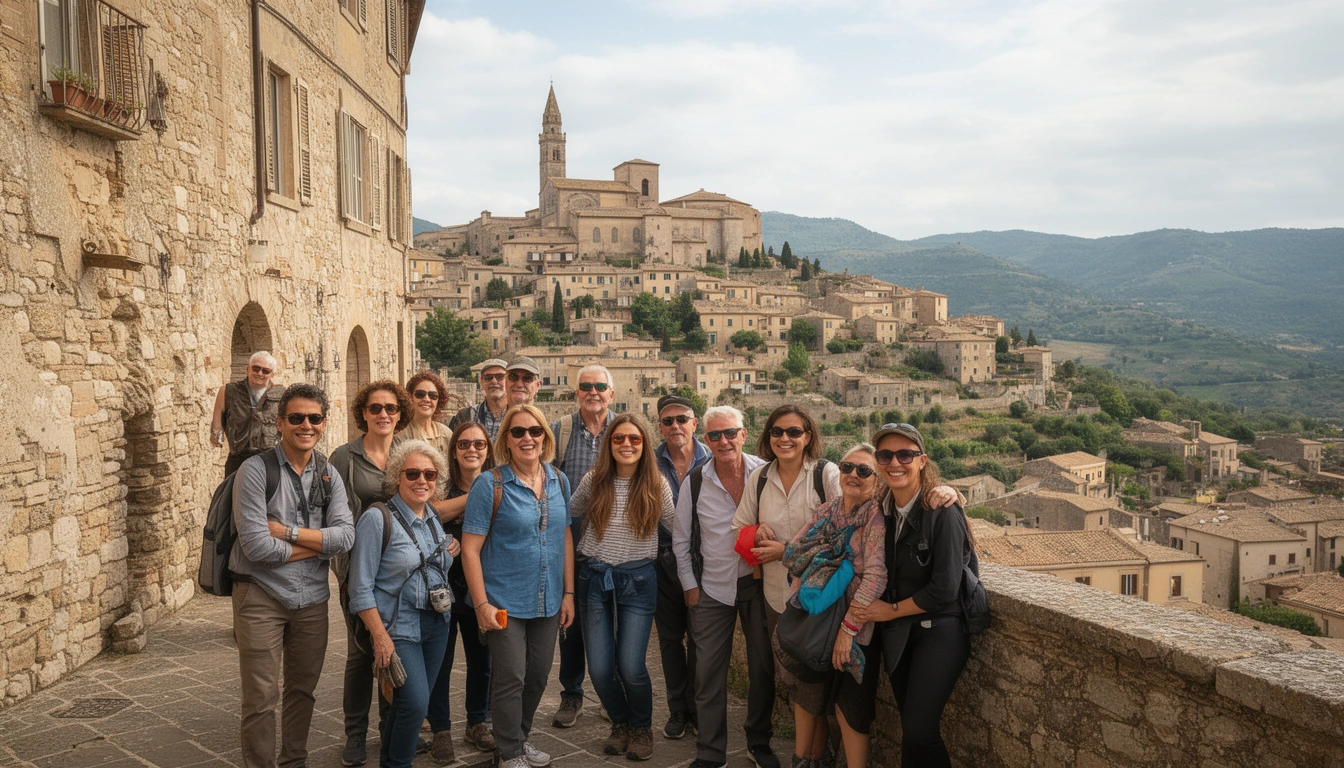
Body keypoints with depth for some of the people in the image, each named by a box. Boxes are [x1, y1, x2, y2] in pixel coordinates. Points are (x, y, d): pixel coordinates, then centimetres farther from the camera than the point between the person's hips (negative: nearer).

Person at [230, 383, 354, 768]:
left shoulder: (329, 475, 3)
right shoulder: (255, 471, -12)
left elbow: (345, 537, -9)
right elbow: (256, 546, -20)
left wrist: (288, 531, -17)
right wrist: (317, 543, -10)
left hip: (312, 597, 5)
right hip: (261, 596, -4)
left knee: (303, 689, 17)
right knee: (261, 698, 1)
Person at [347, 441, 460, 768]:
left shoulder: (435, 518, 6)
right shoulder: (378, 518, -13)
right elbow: (361, 588, -13)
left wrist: (451, 552, 2)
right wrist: (380, 637, -16)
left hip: (436, 624, 6)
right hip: (399, 627, -6)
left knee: (411, 703, 13)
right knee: (415, 702, -13)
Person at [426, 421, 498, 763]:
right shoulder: (443, 484, -6)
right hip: (444, 585, -2)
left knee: (482, 658, 12)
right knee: (440, 661, 6)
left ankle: (478, 723, 30)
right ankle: (441, 730, 20)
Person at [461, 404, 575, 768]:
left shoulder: (559, 480, 2)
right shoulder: (490, 484, -12)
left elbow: (565, 537, 8)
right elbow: (470, 548, -11)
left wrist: (568, 592, 6)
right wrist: (482, 604, -14)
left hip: (547, 601, 5)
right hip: (505, 601, -4)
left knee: (538, 675, 14)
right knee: (511, 678, 2)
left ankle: (521, 737, 36)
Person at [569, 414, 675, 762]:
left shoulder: (657, 486, -4)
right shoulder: (594, 481, -2)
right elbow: (571, 514, 13)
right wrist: (592, 544, 10)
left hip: (638, 580, -2)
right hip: (596, 578, 2)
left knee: (631, 667, -6)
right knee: (600, 669, 2)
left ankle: (641, 727, 23)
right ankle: (620, 723, 31)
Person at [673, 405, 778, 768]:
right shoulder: (694, 482, -4)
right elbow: (680, 538, 5)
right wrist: (689, 585, 4)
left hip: (759, 584, 0)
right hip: (712, 589, 0)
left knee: (763, 667, 10)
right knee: (708, 671, 3)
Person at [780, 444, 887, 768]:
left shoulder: (877, 516, -14)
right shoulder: (826, 512, 4)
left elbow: (876, 575, -22)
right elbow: (791, 556, 2)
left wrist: (848, 628, -22)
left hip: (856, 628, -6)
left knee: (850, 708, 3)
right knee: (808, 696, 18)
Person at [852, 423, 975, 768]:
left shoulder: (942, 512, -18)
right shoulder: (882, 512, 1)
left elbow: (944, 590, -19)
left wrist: (892, 610, -8)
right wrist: (863, 612, -3)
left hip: (938, 632, -6)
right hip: (896, 634, 6)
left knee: (919, 732, -12)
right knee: (909, 728, 11)